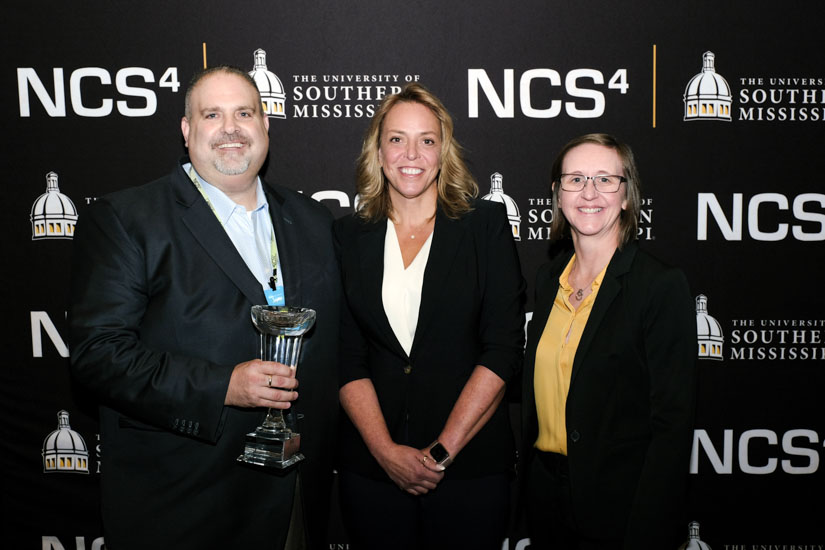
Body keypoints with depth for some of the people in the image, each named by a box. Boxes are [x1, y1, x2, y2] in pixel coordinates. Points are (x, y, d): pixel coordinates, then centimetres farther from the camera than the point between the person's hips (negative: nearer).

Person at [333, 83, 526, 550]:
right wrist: (386, 451, -11)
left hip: (471, 465, -1)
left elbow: (504, 350, -6)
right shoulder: (349, 237, 5)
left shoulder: (486, 225, 0)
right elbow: (347, 358, 1)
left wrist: (442, 451, -11)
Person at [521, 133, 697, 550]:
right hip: (545, 492, 6)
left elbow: (673, 424, -16)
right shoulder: (549, 279, 5)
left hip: (620, 508, -5)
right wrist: (528, 476, 7)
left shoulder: (662, 285, -14)